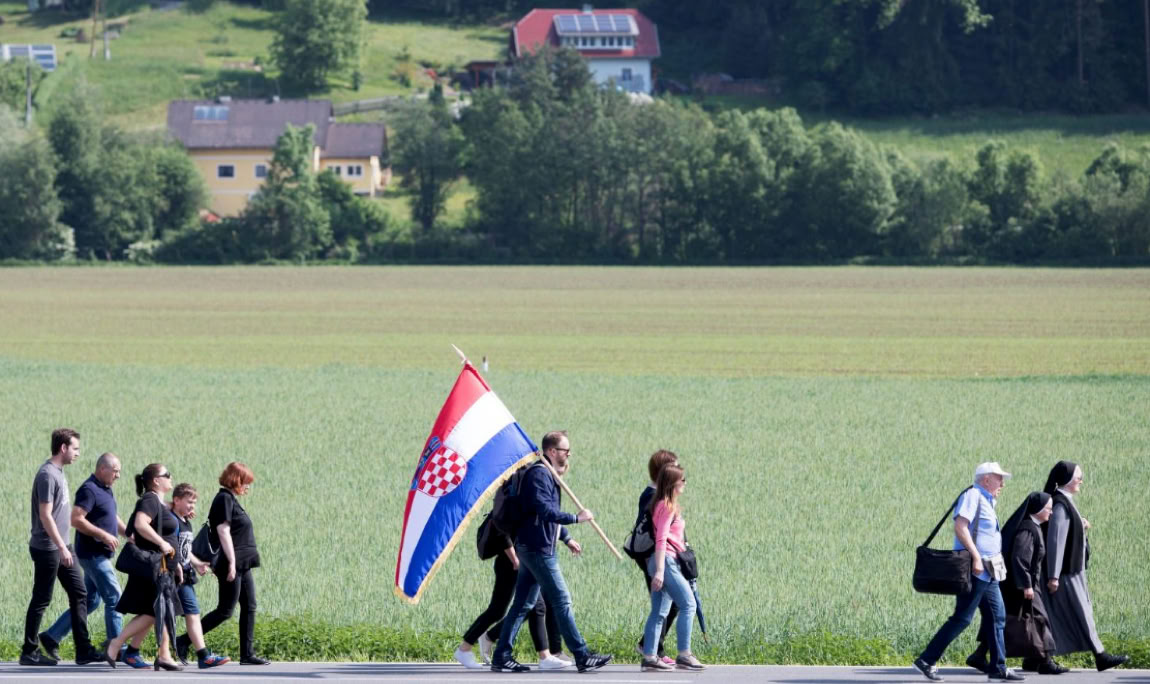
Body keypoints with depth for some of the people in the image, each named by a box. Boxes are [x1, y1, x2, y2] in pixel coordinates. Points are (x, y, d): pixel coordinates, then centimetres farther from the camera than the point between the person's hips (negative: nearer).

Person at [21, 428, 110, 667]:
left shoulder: (59, 473, 12)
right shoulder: (47, 475, -17)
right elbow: (45, 515, -21)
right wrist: (61, 547, -22)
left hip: (61, 547, 9)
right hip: (47, 548, -9)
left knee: (79, 594, 7)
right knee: (41, 600, -1)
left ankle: (83, 650, 9)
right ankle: (29, 652, 7)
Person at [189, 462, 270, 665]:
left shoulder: (230, 500, 16)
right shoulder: (224, 499, -13)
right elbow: (223, 532, -19)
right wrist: (232, 562, -22)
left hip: (242, 565, 10)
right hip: (232, 564, -10)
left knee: (249, 607, 8)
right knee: (225, 611, -7)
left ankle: (248, 654, 9)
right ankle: (184, 642, -3)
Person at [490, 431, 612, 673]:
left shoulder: (547, 474, 17)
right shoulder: (539, 474, -15)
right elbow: (545, 510, -26)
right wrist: (576, 518, -22)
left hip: (530, 547, 10)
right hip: (538, 548, -10)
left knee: (523, 604, 10)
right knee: (561, 600, -7)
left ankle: (501, 657, 10)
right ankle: (582, 657, -4)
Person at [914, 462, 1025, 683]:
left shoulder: (985, 500, 20)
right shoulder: (973, 495, -10)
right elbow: (960, 527, -23)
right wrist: (976, 557, -26)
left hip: (987, 573, 10)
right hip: (974, 570, -10)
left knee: (997, 617, 8)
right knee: (962, 618, -10)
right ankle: (927, 661, -6)